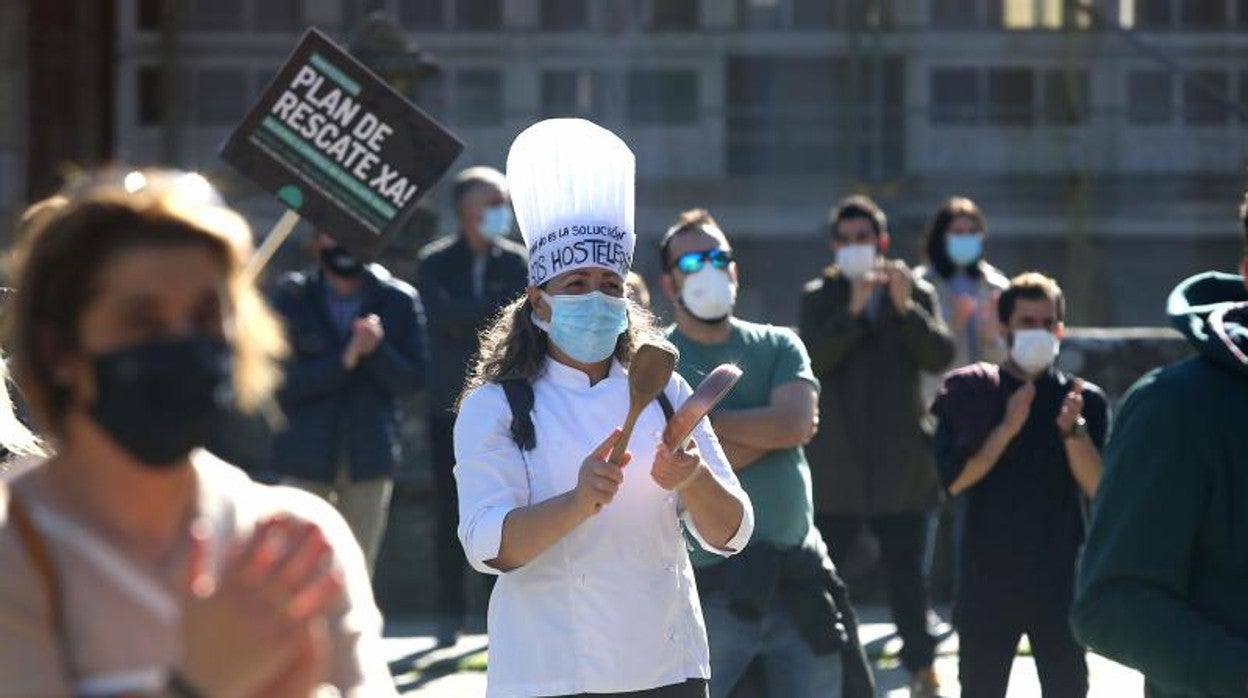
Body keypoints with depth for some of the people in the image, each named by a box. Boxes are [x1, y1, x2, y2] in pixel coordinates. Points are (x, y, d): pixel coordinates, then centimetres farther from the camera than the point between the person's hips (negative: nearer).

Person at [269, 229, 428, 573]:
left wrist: (376, 350, -19)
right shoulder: (292, 297, 0)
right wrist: (345, 360, -20)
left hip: (370, 456, 1)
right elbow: (285, 383, -7)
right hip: (306, 457, -1)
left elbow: (413, 378, -1)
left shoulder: (399, 300, 2)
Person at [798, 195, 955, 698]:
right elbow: (813, 359, -10)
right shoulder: (819, 297, 5)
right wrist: (853, 312, -22)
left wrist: (906, 308, -20)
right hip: (836, 463, 0)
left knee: (908, 574, 7)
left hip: (901, 463, 1)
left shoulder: (917, 294, 7)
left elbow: (940, 356, -6)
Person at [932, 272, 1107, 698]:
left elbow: (1098, 487, -8)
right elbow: (954, 479, -10)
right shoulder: (971, 395, 2)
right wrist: (1007, 427, -19)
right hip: (988, 579, 0)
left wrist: (1073, 429, -24)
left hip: (1059, 581, 0)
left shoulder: (1084, 400, 2)